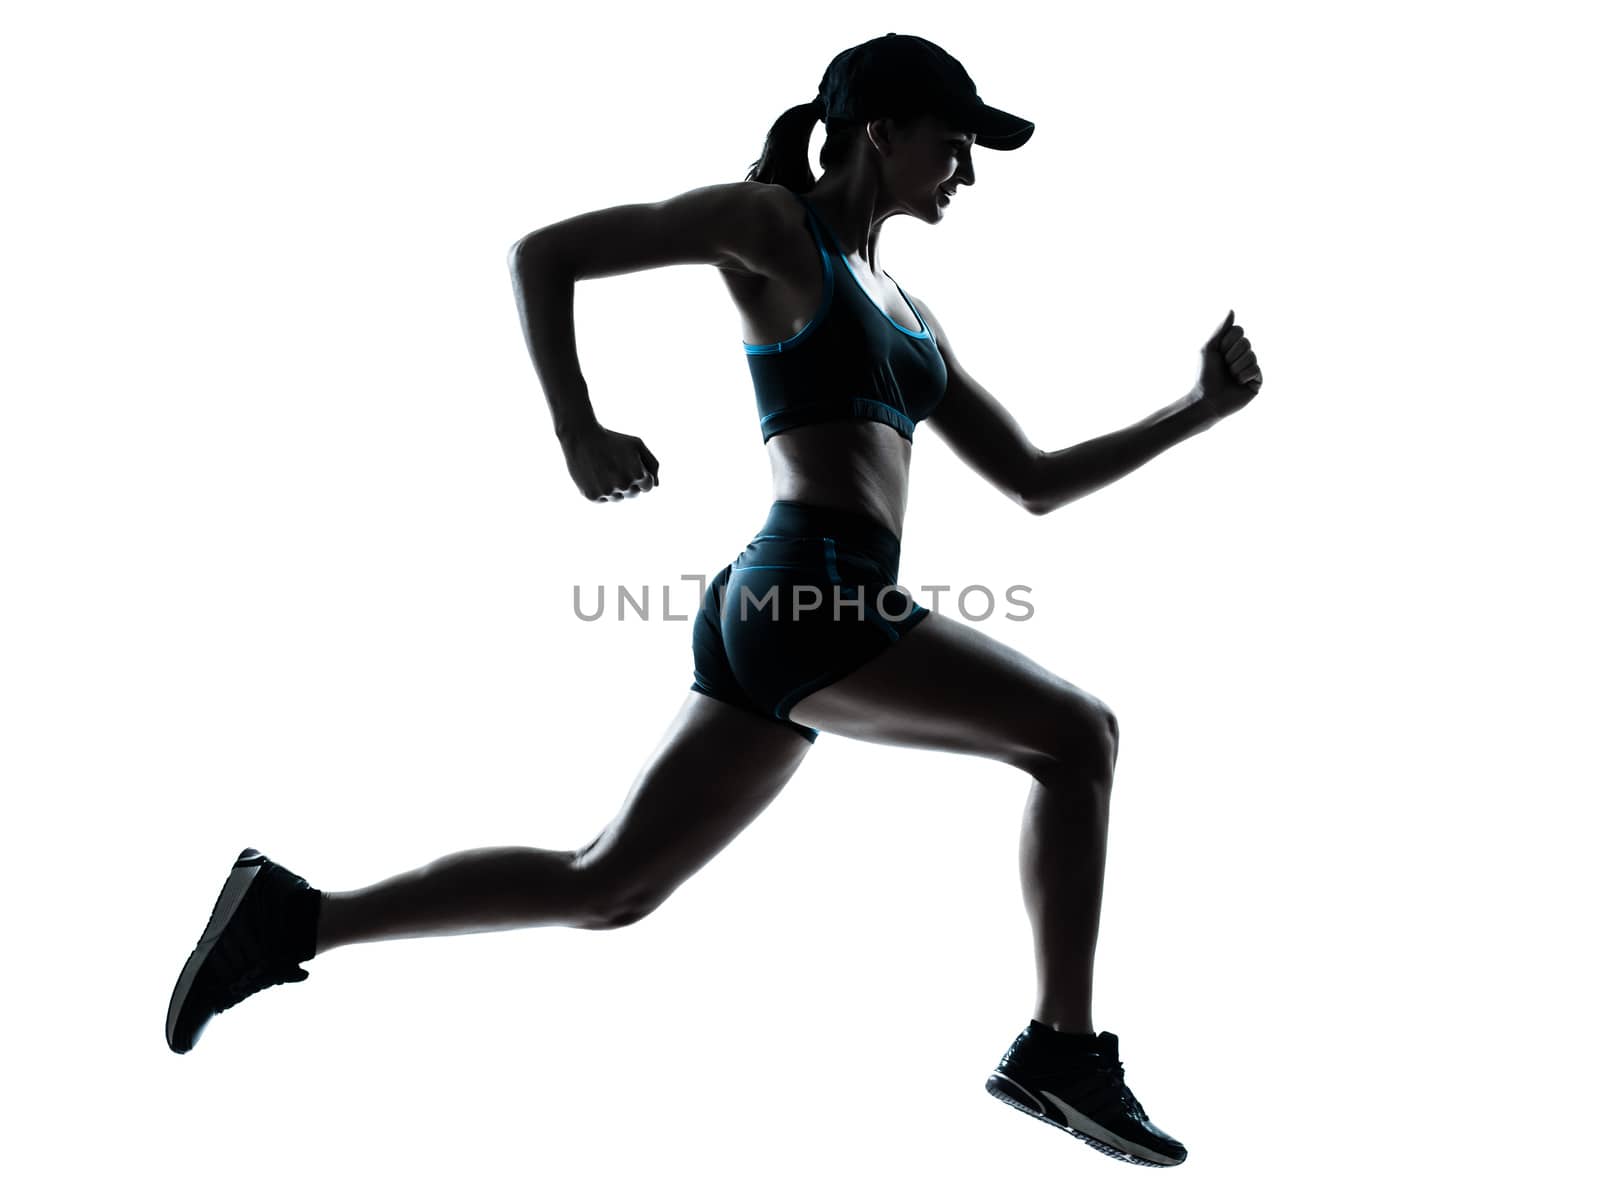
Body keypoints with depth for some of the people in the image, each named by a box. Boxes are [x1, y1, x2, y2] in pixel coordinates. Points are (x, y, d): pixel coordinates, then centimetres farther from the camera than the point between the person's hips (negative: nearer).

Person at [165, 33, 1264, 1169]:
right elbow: (542, 255, -1)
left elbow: (1036, 484, 24)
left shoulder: (912, 319, 25)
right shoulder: (772, 221, 2)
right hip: (813, 594, -9)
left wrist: (1198, 409, 19)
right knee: (1080, 735, 0)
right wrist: (579, 434, -11)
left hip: (771, 614, 9)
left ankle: (292, 914, 19)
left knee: (606, 886, 10)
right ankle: (1065, 1050, 10)